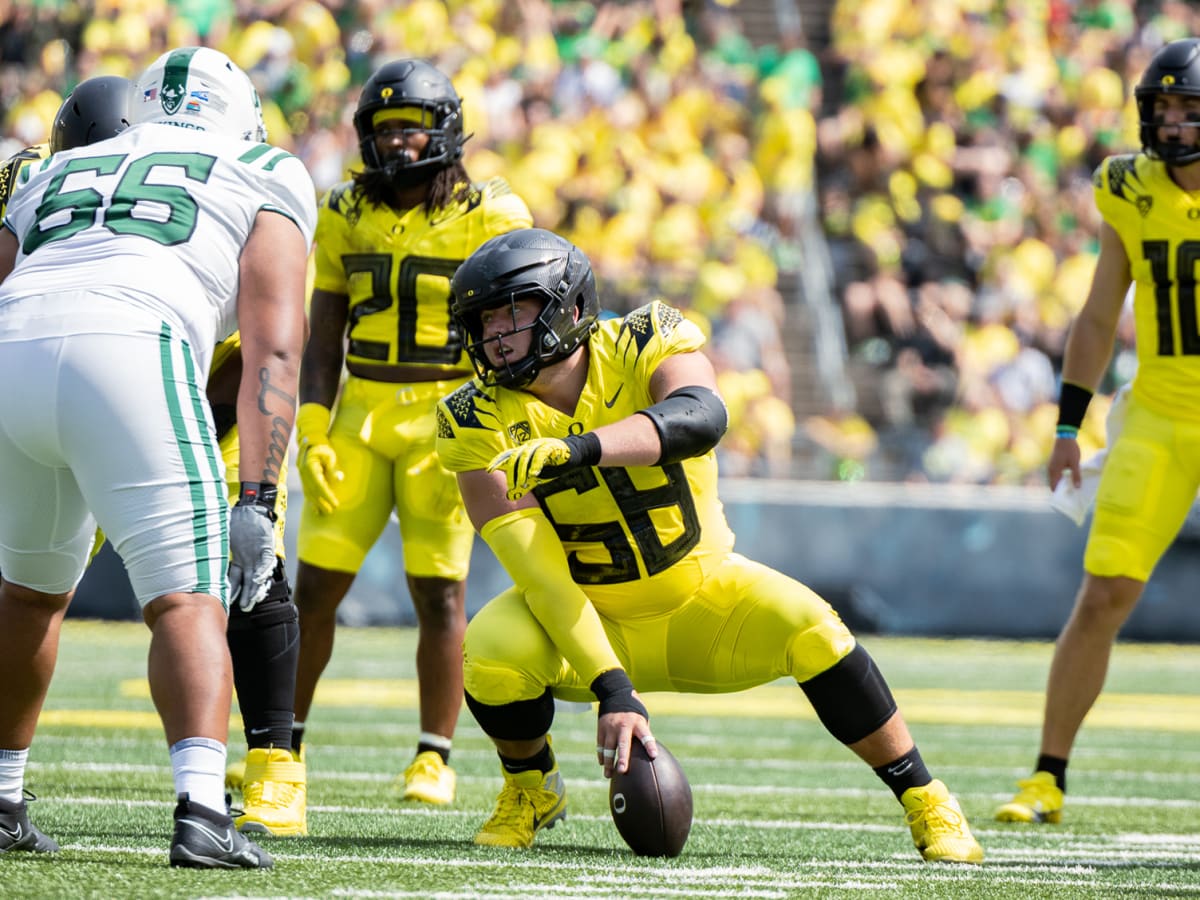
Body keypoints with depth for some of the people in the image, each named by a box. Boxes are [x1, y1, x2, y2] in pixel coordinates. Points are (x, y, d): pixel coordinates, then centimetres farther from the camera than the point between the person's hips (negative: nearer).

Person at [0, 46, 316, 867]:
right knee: (187, 604, -3)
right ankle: (201, 811, -23)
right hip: (128, 353, -4)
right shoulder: (268, 178, 23)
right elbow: (272, 345, 10)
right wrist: (258, 502, 4)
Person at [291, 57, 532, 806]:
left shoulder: (488, 218, -6)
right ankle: (286, 741, 15)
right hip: (361, 413, 3)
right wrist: (312, 433, -3)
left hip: (445, 417, -3)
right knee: (315, 586, 2)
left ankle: (435, 758, 5)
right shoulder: (346, 216, 5)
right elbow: (324, 339, 7)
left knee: (439, 591, -5)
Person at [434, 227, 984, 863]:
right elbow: (537, 571, -26)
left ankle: (925, 804, -11)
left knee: (806, 626, -28)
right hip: (592, 621, 0)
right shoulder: (482, 420, -18)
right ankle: (530, 788, 3)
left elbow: (700, 418, -43)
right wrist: (613, 691, -36)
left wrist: (581, 448, -59)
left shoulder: (645, 346, -18)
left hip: (699, 597, 0)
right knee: (491, 649, -30)